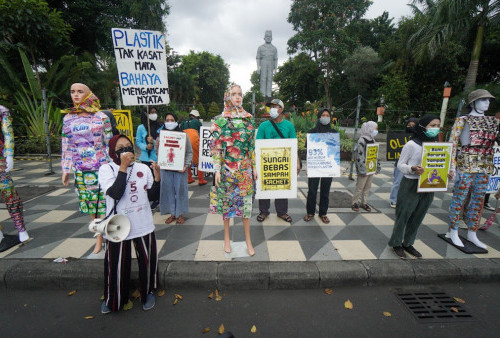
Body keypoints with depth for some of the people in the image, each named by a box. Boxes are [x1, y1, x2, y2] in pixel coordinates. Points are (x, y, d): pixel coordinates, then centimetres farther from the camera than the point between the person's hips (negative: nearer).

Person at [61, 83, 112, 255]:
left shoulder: (101, 117, -2)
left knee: (105, 205, -1)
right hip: (81, 170, 4)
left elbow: (109, 143, -1)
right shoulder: (68, 119, 10)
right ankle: (99, 242, 24)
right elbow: (66, 146, 12)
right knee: (91, 207, 10)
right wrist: (65, 170, 10)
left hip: (102, 168, -4)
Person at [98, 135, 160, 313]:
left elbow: (153, 197, 0)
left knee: (147, 261, 14)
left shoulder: (143, 168, -1)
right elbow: (115, 193, -23)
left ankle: (148, 292, 41)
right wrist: (123, 166, -21)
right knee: (116, 265, 14)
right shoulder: (106, 169, -6)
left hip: (144, 226, 2)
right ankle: (112, 298, 42)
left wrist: (157, 177, -15)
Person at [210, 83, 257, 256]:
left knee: (246, 201, 6)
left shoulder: (248, 119, 7)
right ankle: (226, 238, 27)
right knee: (226, 201, 9)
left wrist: (254, 167, 6)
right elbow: (216, 146, -2)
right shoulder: (220, 120, 0)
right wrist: (217, 170, -7)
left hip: (245, 168, 2)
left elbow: (252, 145, 9)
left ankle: (248, 239, 21)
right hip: (227, 168, -1)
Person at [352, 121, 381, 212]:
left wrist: (377, 167, 16)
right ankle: (355, 202, 17)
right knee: (359, 187, 2)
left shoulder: (372, 141, 11)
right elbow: (359, 156, -19)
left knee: (368, 187, 14)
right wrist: (362, 170, -19)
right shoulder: (362, 141, -15)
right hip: (364, 169, -8)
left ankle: (363, 202, 27)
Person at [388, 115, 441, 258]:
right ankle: (396, 243, 21)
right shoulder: (411, 145, -10)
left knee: (417, 217, 14)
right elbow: (400, 165, -7)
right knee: (403, 216, 4)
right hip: (411, 185, -6)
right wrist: (413, 169, -26)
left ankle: (408, 243, 30)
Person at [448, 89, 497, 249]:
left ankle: (472, 233, 24)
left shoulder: (493, 121, 14)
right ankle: (453, 232, 13)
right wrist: (452, 166, -14)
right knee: (459, 198, 0)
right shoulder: (462, 120, -4)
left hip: (484, 167, 6)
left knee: (478, 200, 11)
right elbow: (452, 143, -9)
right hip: (466, 165, -6)